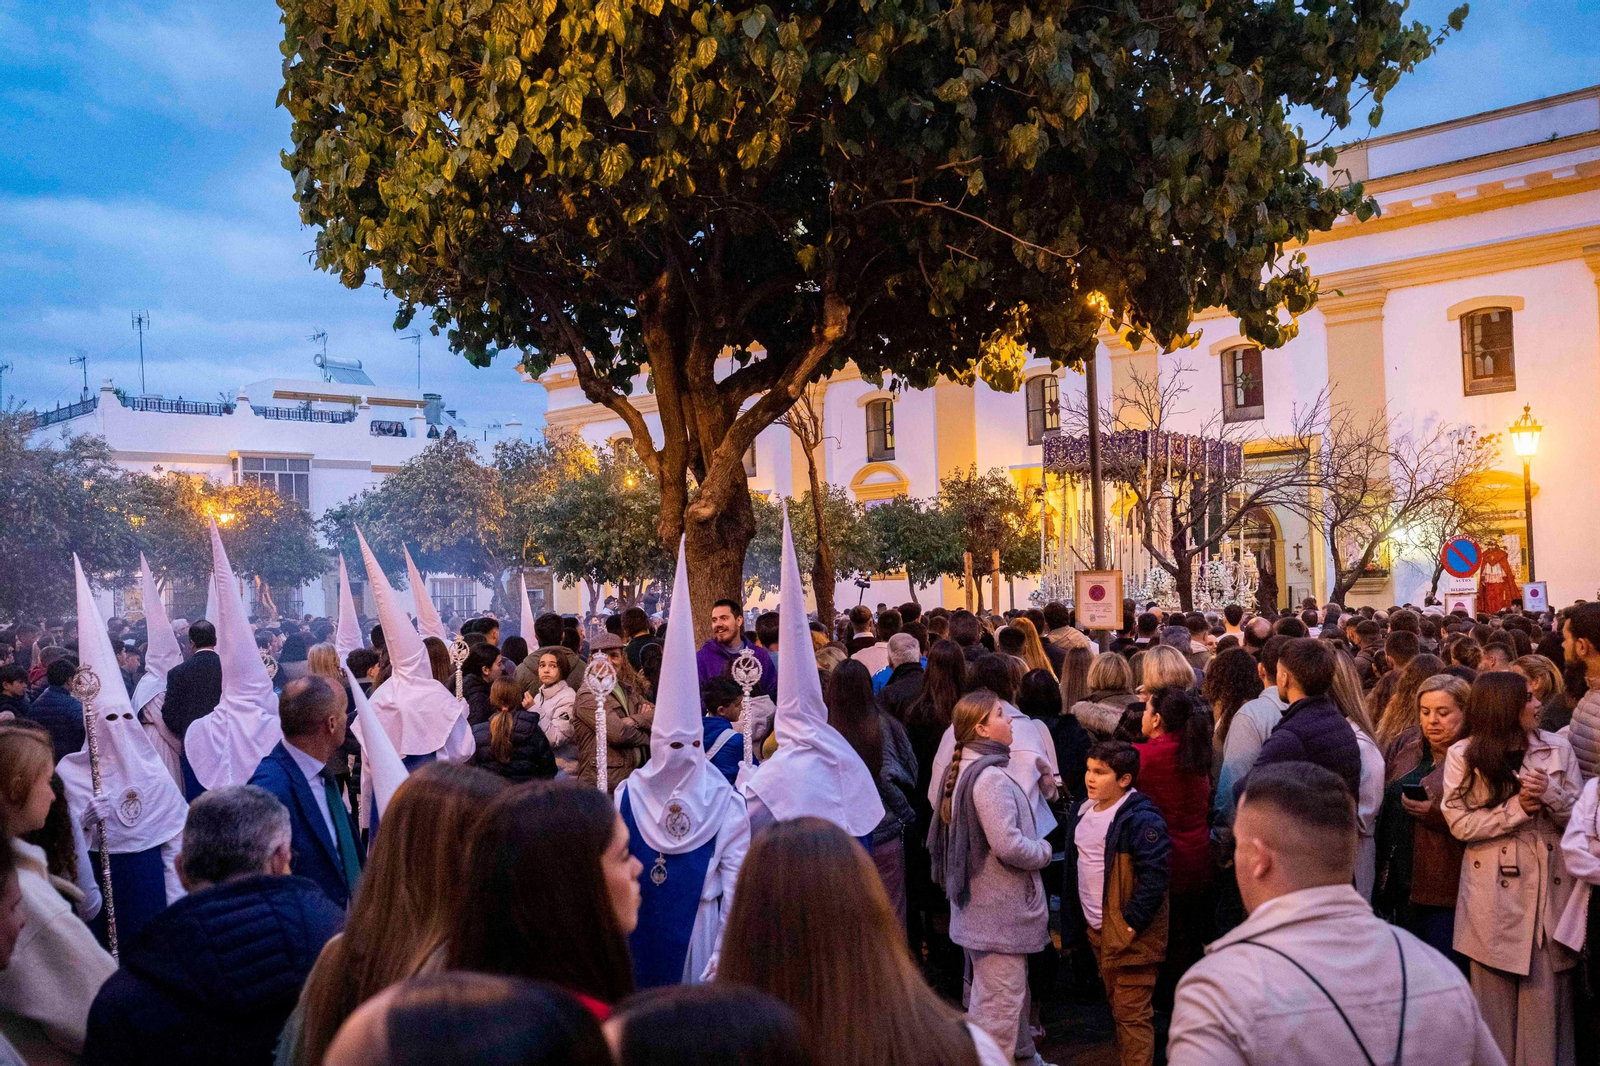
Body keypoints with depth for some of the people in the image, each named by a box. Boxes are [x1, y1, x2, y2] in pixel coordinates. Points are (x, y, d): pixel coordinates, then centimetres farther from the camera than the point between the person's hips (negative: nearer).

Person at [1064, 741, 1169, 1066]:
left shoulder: (1141, 819, -19)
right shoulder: (1084, 811, 8)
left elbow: (1155, 875, -22)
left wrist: (1132, 922, -21)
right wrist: (1076, 919, 17)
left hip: (1129, 933, -8)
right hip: (1096, 929, 8)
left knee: (1132, 1014, -3)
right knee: (1117, 1007, 19)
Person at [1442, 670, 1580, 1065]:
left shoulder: (1558, 748, 5)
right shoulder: (1463, 755, -2)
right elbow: (1461, 824, -8)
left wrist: (1551, 794, -15)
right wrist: (1517, 808, -17)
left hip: (1550, 885, 2)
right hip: (1494, 890, -2)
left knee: (1546, 992, 2)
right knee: (1495, 992, 5)